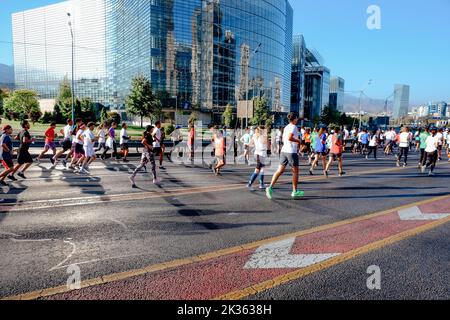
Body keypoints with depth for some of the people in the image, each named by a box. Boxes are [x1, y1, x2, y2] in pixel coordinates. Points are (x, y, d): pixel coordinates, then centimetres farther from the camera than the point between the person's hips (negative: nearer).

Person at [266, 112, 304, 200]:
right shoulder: (294, 127, -10)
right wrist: (298, 141, -10)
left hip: (284, 150, 7)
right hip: (292, 152, -7)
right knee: (295, 171, 7)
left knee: (280, 170, 2)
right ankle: (295, 191, 16)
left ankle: (270, 187, -11)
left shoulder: (286, 127, 15)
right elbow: (290, 137, -24)